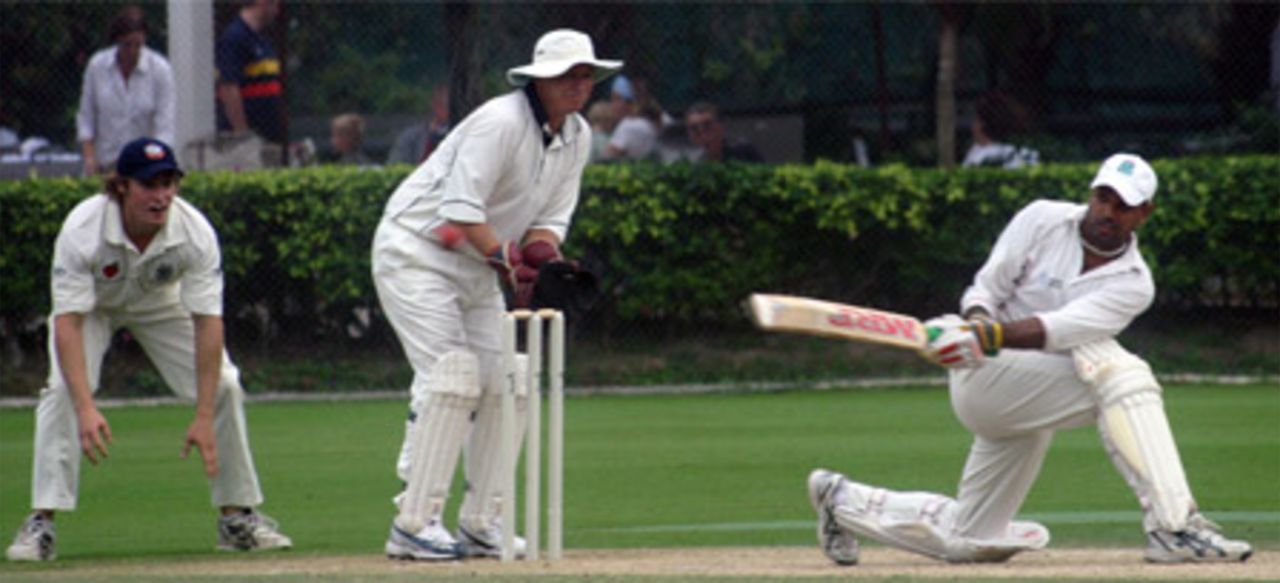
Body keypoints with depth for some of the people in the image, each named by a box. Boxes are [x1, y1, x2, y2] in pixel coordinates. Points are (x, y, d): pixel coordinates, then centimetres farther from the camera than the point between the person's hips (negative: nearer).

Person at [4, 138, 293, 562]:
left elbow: (207, 322, -30)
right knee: (63, 389, -25)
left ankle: (238, 515, 4)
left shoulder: (195, 233, -32)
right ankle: (41, 523, -21)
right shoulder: (82, 231, -38)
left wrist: (205, 417, -35)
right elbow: (68, 323, -40)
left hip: (161, 305, 2)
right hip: (93, 307, -2)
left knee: (223, 386, -11)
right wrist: (86, 409, -51)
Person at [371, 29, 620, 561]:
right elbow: (461, 208, -29)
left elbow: (553, 216, 4)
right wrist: (507, 259, -36)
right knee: (451, 378, -18)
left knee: (505, 385, 2)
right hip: (417, 252, -9)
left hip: (479, 267, 9)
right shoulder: (501, 122, -23)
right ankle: (413, 524, -17)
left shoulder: (576, 138, 3)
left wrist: (541, 249, -18)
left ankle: (480, 526, 10)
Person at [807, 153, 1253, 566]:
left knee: (966, 539, 12)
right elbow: (985, 290, -1)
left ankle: (844, 500, 34)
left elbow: (1063, 328, -19)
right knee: (1118, 372, -28)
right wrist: (976, 320, -25)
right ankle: (1174, 527, -35)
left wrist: (985, 339, -35)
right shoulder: (1043, 221, -1)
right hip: (982, 378, -5)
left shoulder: (1132, 283, -2)